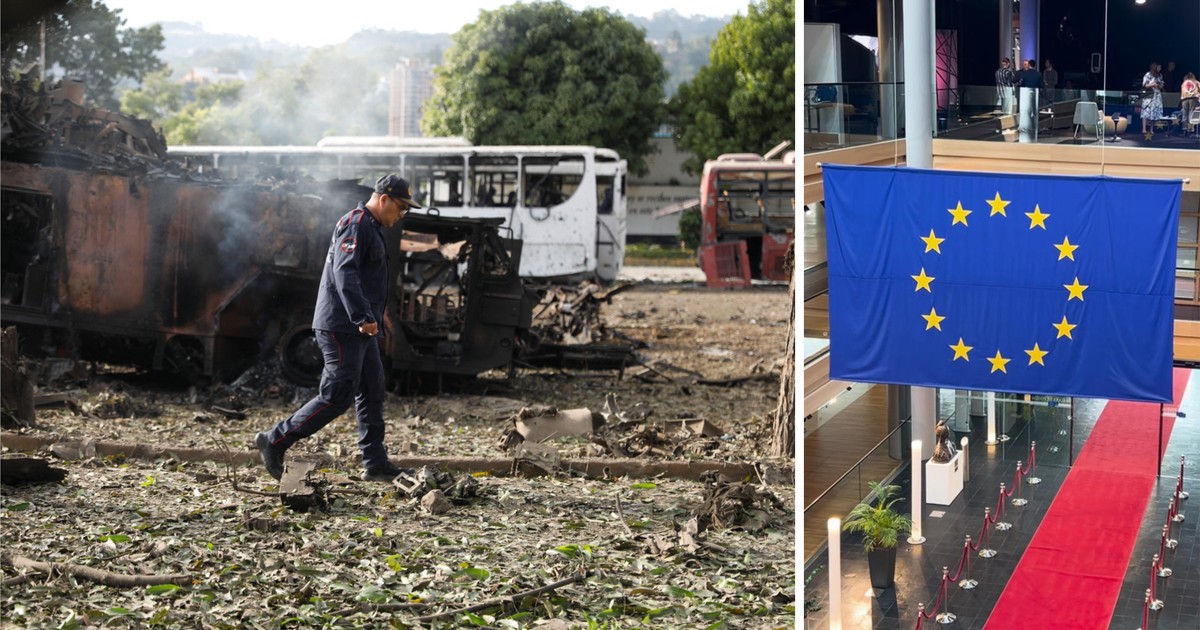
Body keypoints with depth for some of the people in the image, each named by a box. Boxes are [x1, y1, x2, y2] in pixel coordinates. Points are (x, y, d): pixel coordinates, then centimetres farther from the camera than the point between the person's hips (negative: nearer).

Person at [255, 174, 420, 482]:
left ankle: (376, 464, 13)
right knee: (337, 396, -10)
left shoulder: (370, 228, 20)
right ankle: (275, 440, -3)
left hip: (360, 329, 11)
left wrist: (372, 316, 23)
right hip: (341, 327, -11)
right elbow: (344, 273, -27)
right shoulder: (356, 224, -14)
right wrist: (362, 317, -33)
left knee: (372, 395, 9)